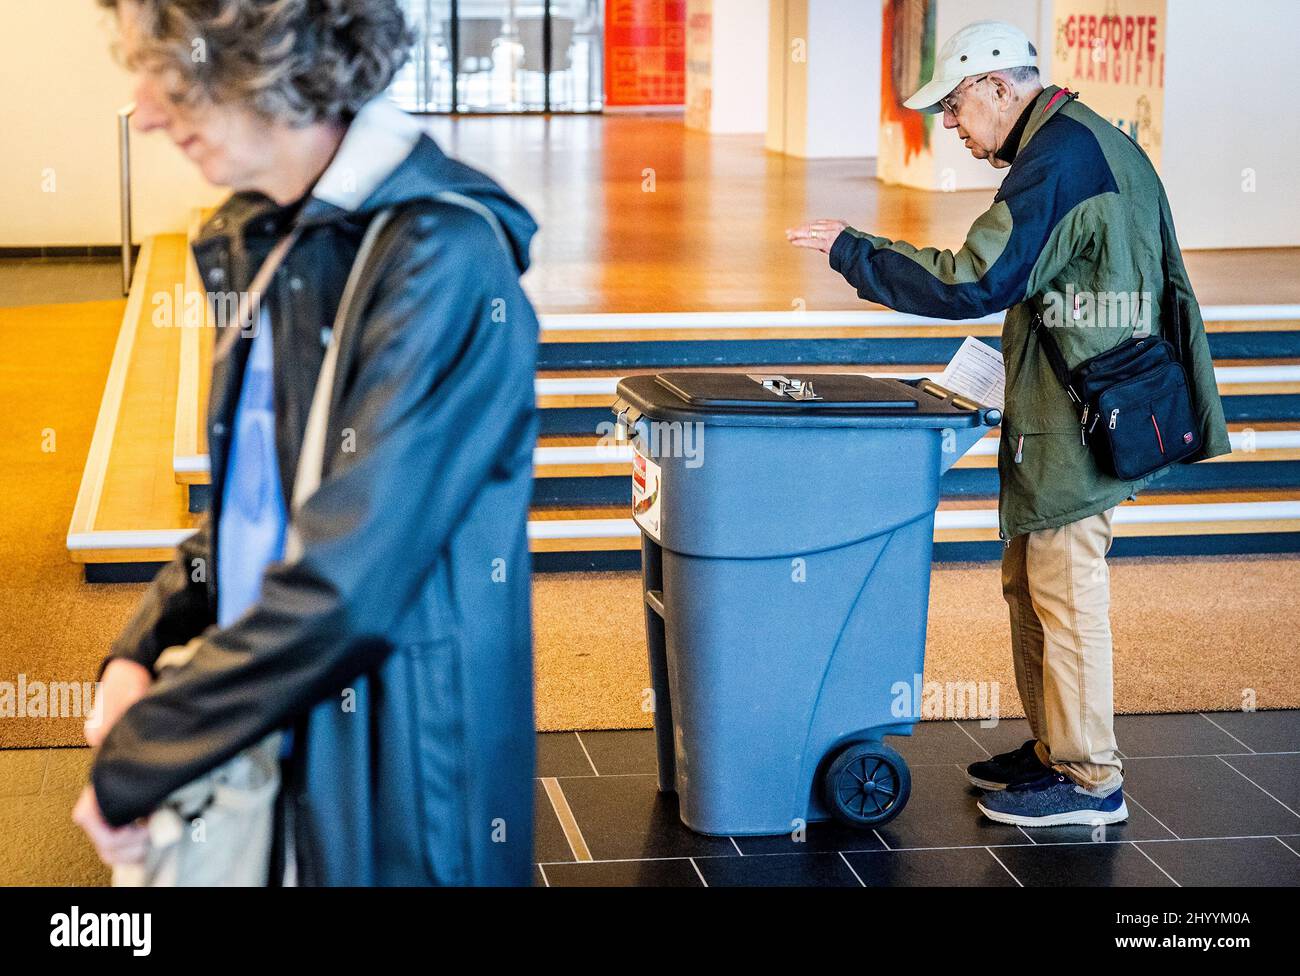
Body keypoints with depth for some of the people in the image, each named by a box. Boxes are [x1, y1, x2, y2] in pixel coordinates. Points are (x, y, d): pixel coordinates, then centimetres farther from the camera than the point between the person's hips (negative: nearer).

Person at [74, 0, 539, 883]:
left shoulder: (441, 257, -22)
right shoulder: (268, 240, 5)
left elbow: (344, 585, -26)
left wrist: (131, 767, -17)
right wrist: (140, 653, -1)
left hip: (400, 792, -7)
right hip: (272, 744, 7)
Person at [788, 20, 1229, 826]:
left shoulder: (1057, 160, -20)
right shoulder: (1087, 142, 14)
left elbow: (974, 283, -25)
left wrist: (851, 249, -17)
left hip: (1078, 421, -10)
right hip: (1062, 412, 10)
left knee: (1066, 592, -3)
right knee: (1031, 585, 17)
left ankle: (1090, 781, 6)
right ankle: (1053, 749, 27)